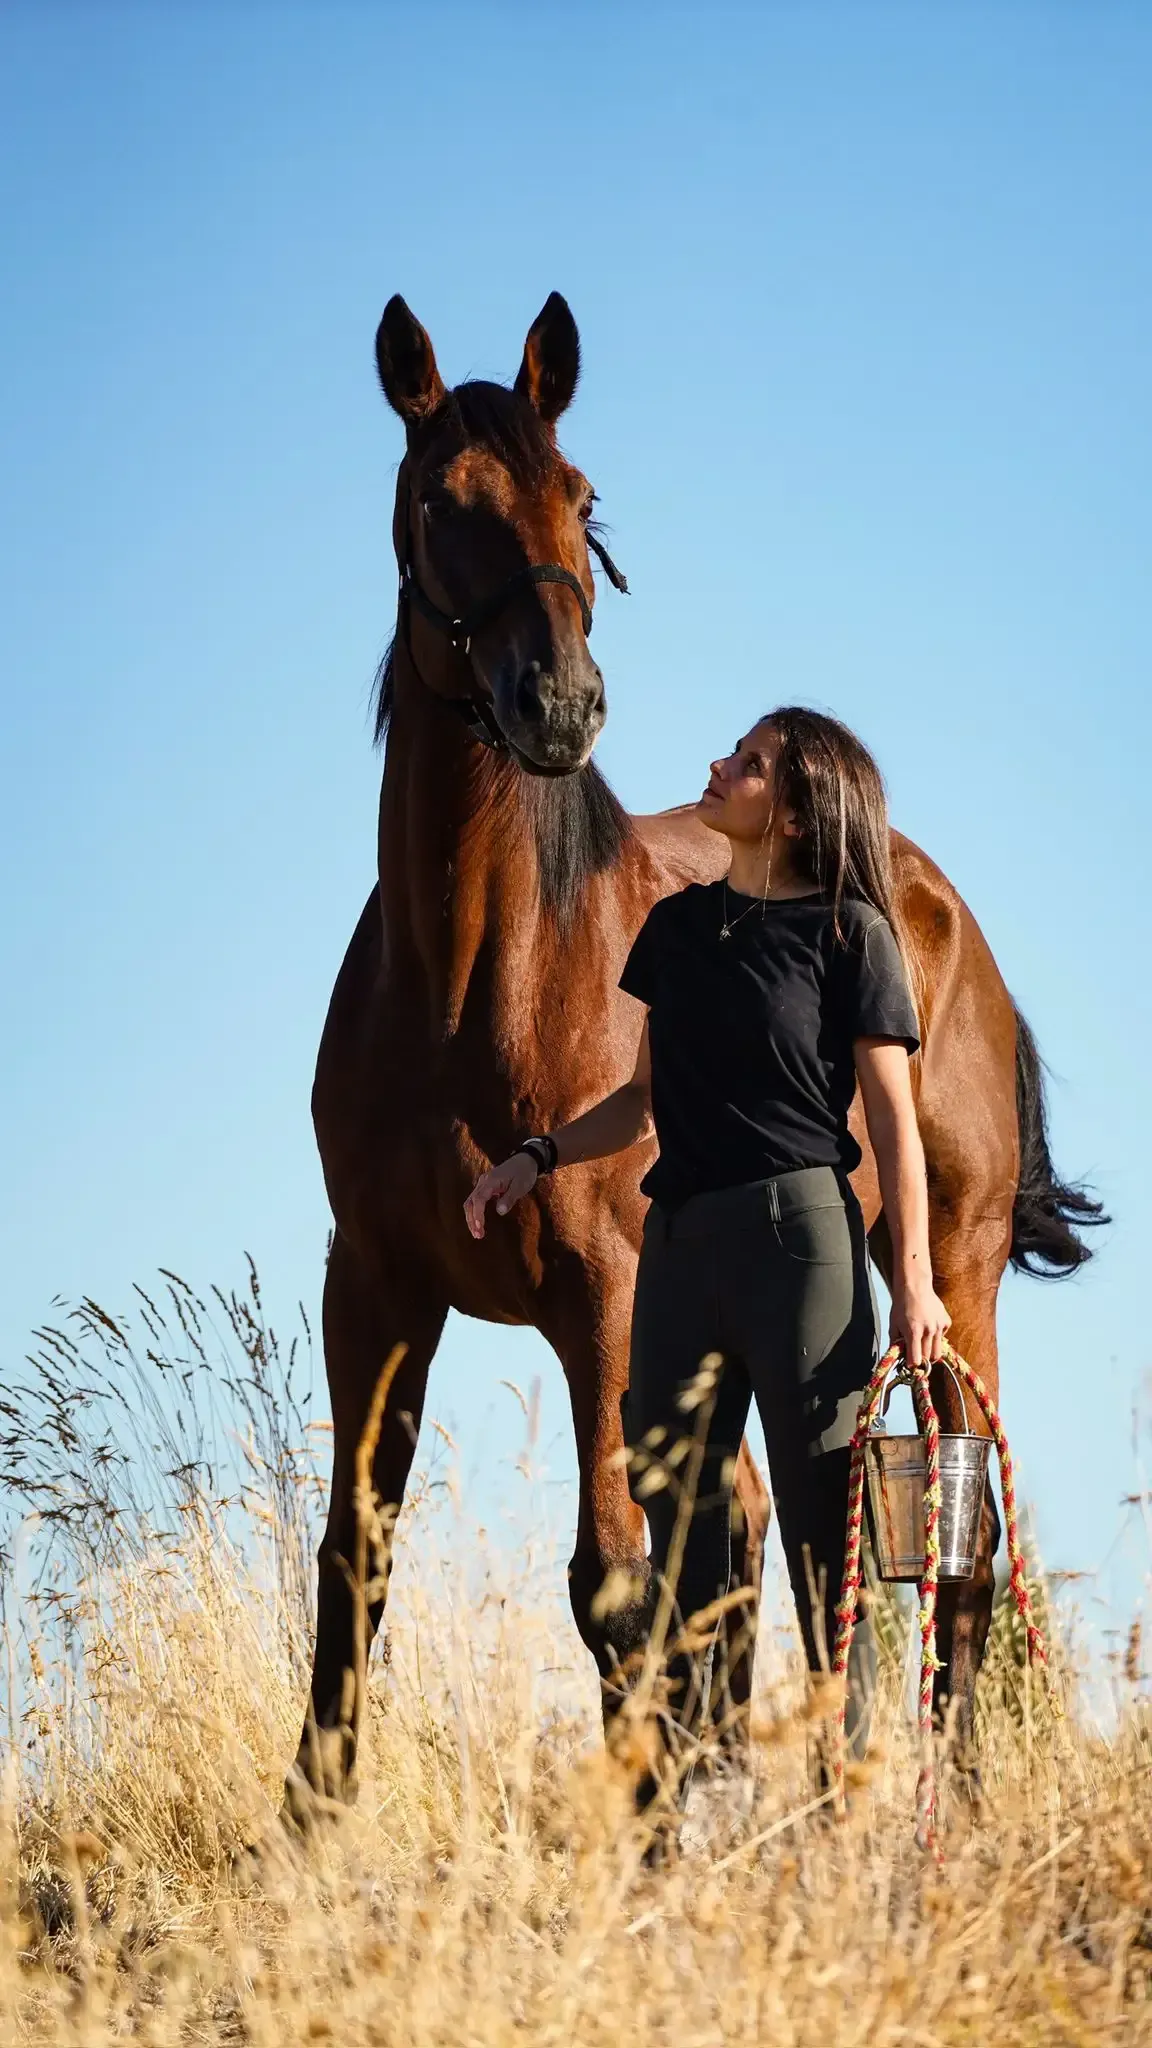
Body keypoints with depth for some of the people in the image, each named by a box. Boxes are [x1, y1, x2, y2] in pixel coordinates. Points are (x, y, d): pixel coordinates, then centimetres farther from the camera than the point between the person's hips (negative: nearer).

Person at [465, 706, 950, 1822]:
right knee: (679, 1533, 7)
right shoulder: (679, 925, 13)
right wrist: (540, 1156, 8)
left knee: (822, 1537, -2)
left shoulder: (849, 933, -3)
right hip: (680, 1243, 6)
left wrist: (913, 1280, -13)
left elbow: (893, 1119, -5)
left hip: (799, 1233, -6)